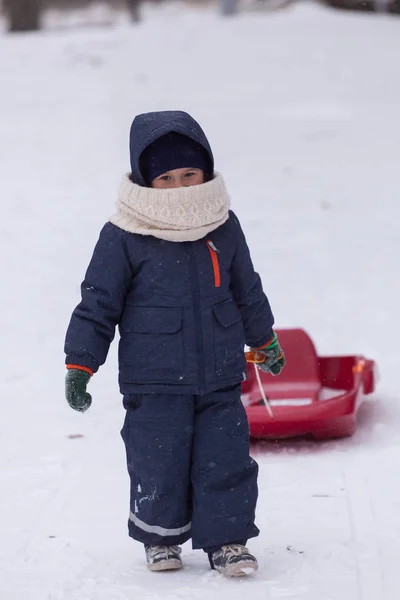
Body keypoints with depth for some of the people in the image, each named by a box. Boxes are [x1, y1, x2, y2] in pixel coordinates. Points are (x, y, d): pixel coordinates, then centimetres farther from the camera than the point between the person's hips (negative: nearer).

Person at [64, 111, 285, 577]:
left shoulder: (224, 228, 4)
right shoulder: (124, 237, -9)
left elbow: (247, 291, 19)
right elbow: (98, 303, -3)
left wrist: (265, 341, 29)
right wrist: (79, 364, -4)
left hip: (220, 379, 3)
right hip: (154, 383, -3)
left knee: (226, 460, 0)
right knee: (158, 464, 2)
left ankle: (226, 539, 14)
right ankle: (160, 537, 24)